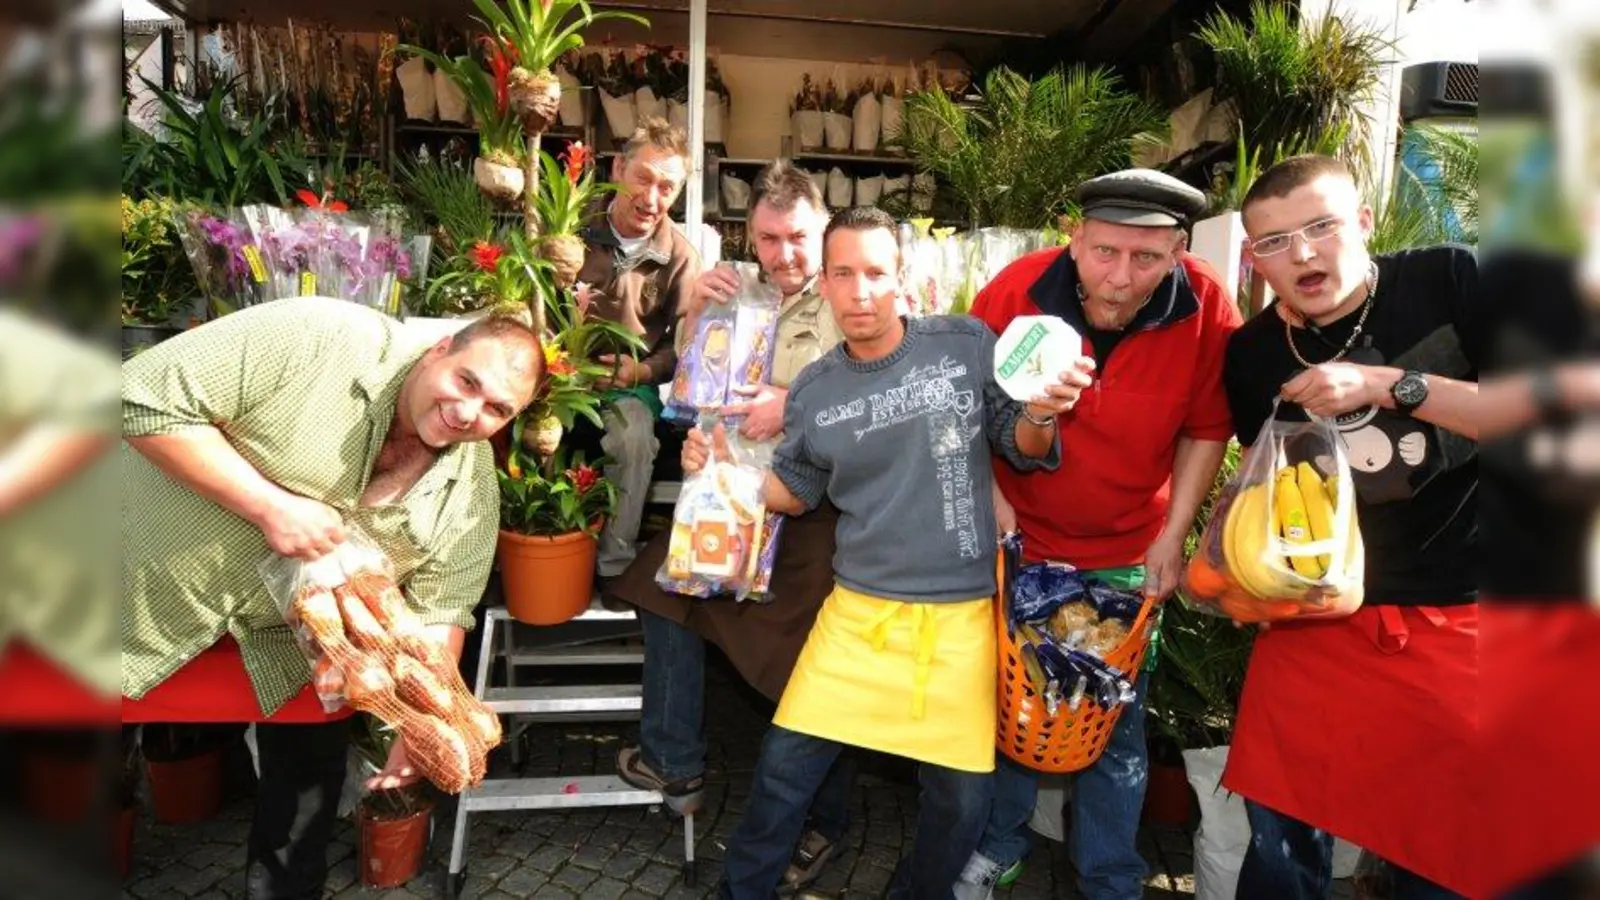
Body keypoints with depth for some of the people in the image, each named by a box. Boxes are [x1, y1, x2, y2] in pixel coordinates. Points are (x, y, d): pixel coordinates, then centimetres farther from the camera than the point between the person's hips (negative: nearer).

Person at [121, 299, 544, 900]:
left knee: (310, 784, 16)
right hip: (151, 596, -4)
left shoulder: (472, 491, -13)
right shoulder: (317, 341, -28)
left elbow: (438, 614, -9)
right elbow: (143, 398, -26)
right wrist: (270, 506, -32)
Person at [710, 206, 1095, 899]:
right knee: (786, 765, 6)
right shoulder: (813, 392, 0)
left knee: (962, 794, 10)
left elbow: (1021, 449, 2)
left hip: (960, 614, -1)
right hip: (859, 609, 1)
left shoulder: (967, 344, -6)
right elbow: (796, 491, 11)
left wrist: (1041, 414, -20)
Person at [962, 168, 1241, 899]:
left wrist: (1173, 536, -7)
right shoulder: (1016, 290, -19)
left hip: (1126, 557, 0)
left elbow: (1206, 429, -4)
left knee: (1115, 726, 12)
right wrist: (989, 497, -13)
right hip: (1017, 540, 1)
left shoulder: (1208, 310, -18)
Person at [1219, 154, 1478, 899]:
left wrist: (1389, 385, -24)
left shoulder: (1450, 282, -8)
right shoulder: (1251, 354, 1)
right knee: (1281, 828, 8)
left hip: (1459, 617, -2)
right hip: (1319, 615, 2)